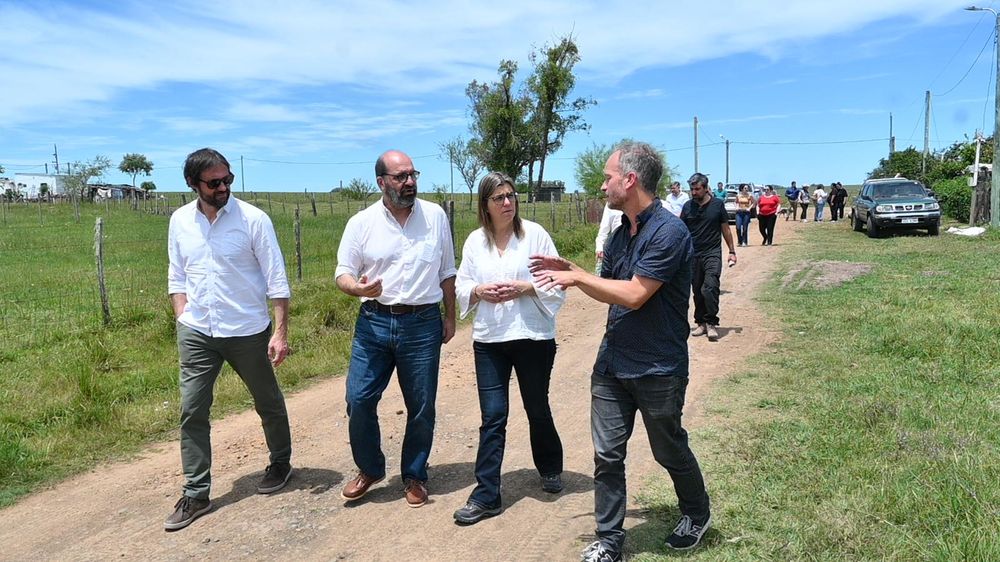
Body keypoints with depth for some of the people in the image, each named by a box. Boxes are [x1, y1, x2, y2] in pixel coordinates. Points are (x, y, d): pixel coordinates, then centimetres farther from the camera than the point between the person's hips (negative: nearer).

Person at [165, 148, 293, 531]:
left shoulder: (252, 219, -10)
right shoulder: (180, 221, 3)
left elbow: (277, 279, -10)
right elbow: (177, 278, 12)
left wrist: (280, 332, -14)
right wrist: (183, 322, 2)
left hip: (247, 332, -3)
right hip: (196, 333, 3)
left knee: (268, 403, 13)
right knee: (192, 411, 2)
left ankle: (280, 462, 37)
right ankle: (196, 494, 14)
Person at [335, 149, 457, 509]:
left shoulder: (435, 216, 2)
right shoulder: (361, 223, -1)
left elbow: (447, 273, 10)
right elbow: (343, 274, 2)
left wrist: (450, 317, 10)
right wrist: (357, 287, -21)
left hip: (423, 325, 0)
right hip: (374, 323, 0)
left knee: (421, 408, 7)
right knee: (358, 400, 0)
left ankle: (414, 476, 28)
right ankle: (369, 469, 25)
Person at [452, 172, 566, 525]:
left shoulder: (534, 234, -5)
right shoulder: (475, 241, 3)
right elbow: (461, 287, 7)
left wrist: (523, 288, -18)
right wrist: (479, 291, -13)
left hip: (533, 336, -1)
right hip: (489, 340, 2)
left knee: (537, 409, 15)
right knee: (492, 416, 2)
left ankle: (550, 469, 41)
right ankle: (486, 495, 10)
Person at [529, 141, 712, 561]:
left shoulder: (669, 232, -19)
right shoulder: (621, 233, 7)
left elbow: (634, 295, -24)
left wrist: (577, 276, -15)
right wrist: (570, 272, 1)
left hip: (658, 370, -7)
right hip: (612, 364, 7)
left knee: (670, 452, 15)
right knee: (607, 455, 7)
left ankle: (697, 515, 42)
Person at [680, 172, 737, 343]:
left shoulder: (717, 205, -1)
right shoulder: (688, 206, 4)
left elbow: (726, 229, 6)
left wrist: (732, 251, 5)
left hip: (712, 253, -3)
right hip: (693, 255, 3)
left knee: (710, 287, -17)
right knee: (697, 291, 8)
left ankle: (711, 323, -5)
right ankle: (701, 322, 21)